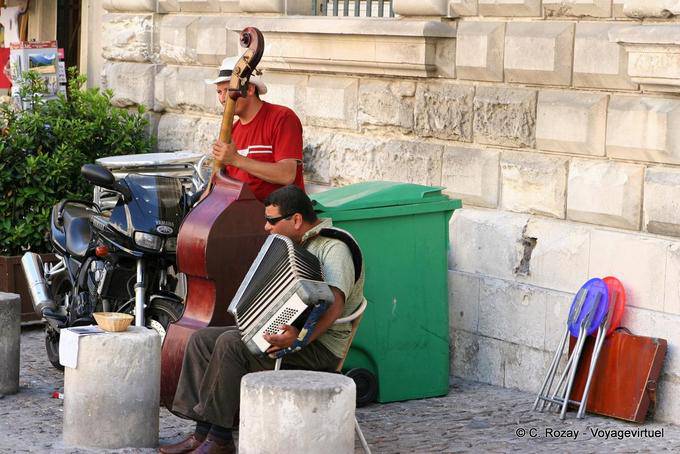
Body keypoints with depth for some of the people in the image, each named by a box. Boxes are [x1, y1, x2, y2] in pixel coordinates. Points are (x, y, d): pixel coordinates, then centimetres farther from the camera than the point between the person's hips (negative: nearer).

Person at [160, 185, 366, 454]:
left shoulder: (334, 248, -15)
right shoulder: (296, 244, 16)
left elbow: (333, 305, -31)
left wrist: (300, 338, -45)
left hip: (319, 346, -10)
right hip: (278, 330, 10)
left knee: (231, 343, -27)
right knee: (202, 339, -2)